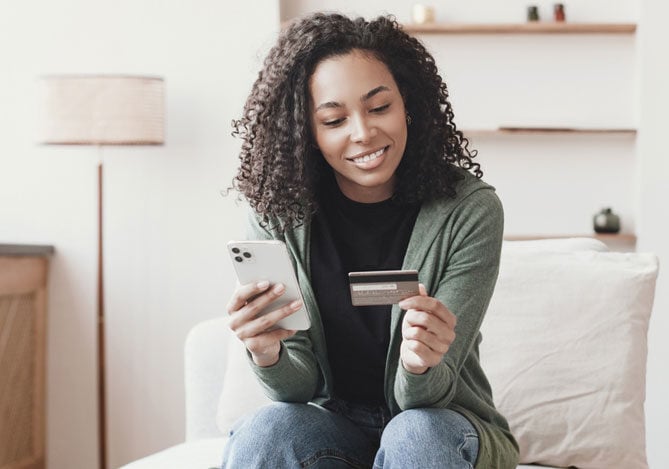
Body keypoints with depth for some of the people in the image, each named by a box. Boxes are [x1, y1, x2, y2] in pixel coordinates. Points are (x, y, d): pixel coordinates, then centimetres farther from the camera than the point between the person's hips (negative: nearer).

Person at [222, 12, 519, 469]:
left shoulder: (469, 210, -15)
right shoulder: (277, 214, -9)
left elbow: (419, 400, -16)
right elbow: (301, 385, -10)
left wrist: (421, 366, -39)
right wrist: (268, 356, -32)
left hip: (446, 426, 0)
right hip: (333, 424, 1)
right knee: (263, 431, -30)